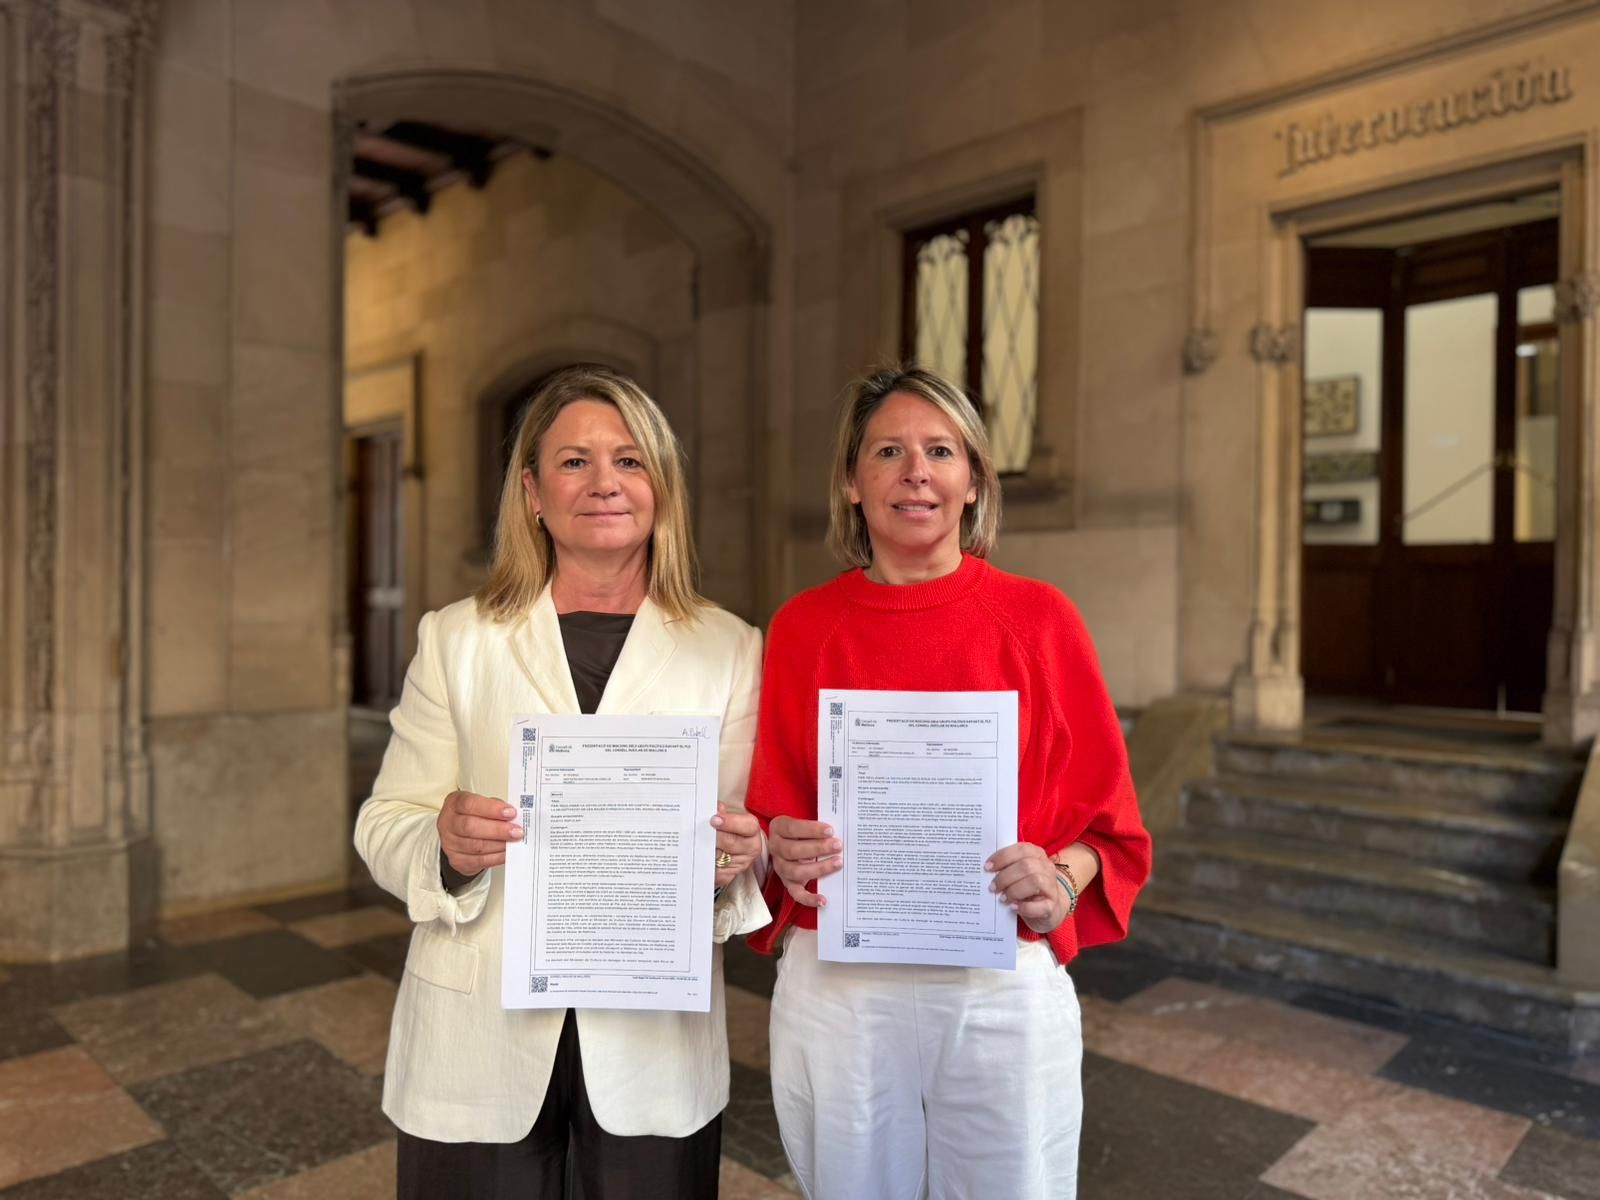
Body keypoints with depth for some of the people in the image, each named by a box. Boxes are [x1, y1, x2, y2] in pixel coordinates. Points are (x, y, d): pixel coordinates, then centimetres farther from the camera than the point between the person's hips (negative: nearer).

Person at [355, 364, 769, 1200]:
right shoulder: (455, 638, 0)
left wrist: (734, 860, -20)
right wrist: (445, 846, -21)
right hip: (478, 1036, 0)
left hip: (655, 1039, 0)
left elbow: (752, 836, 2)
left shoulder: (729, 648, 0)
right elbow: (384, 825, 0)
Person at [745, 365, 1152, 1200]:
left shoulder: (1039, 618, -4)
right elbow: (767, 815, 6)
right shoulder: (801, 628, -1)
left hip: (1004, 995, 0)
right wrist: (780, 851, -15)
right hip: (835, 993, 1)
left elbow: (1108, 820, 1)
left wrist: (1062, 879, -18)